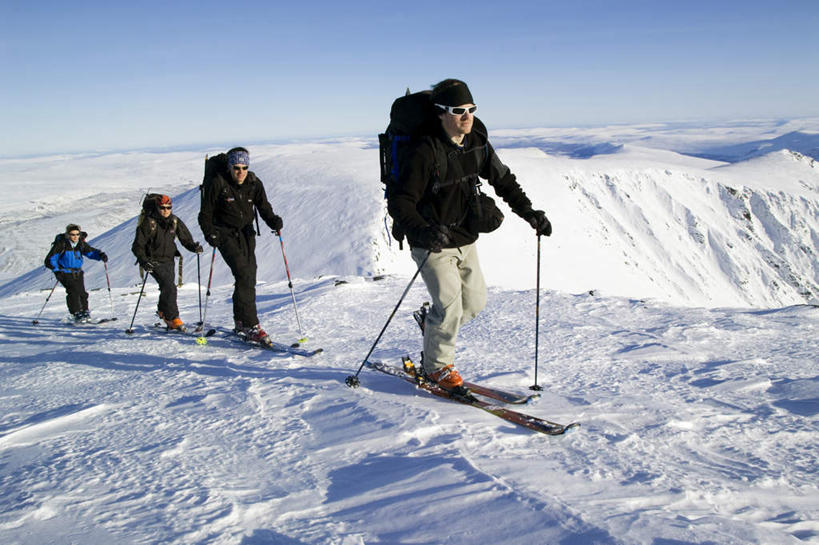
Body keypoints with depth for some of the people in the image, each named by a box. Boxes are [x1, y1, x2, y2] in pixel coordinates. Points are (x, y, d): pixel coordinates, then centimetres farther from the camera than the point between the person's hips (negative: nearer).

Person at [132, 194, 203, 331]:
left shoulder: (175, 221, 3)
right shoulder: (149, 223, -11)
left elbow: (186, 239, 8)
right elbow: (137, 246, -10)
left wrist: (194, 246, -14)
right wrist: (144, 261, -25)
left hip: (168, 260, 5)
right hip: (153, 261, -5)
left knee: (166, 288, 11)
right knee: (170, 287, -20)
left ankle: (163, 311, 40)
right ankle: (173, 319, -12)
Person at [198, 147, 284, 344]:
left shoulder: (254, 183, -1)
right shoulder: (217, 184, -12)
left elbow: (264, 208, -1)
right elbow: (205, 214, -6)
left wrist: (274, 221, -22)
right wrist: (210, 233, -21)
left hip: (246, 233, 5)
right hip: (225, 233, -5)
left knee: (249, 277, 3)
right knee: (243, 274, -19)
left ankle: (241, 322, 21)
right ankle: (251, 325, -19)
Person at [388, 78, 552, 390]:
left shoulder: (478, 144, -1)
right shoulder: (426, 152, -22)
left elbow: (503, 180, 12)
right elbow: (399, 203, -24)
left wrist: (528, 212, 3)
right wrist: (423, 230, -41)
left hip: (465, 239, 7)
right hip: (433, 243, -7)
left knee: (475, 302, 12)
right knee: (451, 307, -10)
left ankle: (433, 323, 41)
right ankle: (436, 365, 15)